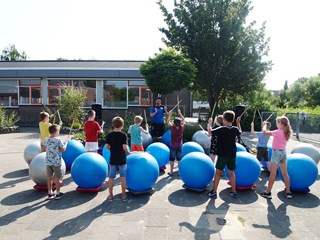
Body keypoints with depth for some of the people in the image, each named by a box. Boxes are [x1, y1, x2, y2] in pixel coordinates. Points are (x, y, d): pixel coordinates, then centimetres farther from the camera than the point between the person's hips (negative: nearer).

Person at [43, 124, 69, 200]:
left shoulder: (46, 140, 1)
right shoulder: (58, 140, -16)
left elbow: (44, 148, 13)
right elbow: (63, 149, -15)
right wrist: (66, 142, -4)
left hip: (48, 161, 5)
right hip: (56, 162, -5)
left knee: (49, 177, 13)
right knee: (57, 178, 6)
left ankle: (50, 193, 23)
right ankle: (58, 194, 14)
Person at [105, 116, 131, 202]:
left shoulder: (110, 135, -2)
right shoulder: (123, 135, -11)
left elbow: (107, 146, 0)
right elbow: (124, 147, -16)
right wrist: (129, 153, 2)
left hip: (113, 159, 2)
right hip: (122, 159, -2)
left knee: (111, 177, 10)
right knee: (123, 177, 9)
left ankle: (110, 195, 16)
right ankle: (123, 195, 15)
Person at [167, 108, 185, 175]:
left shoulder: (172, 128, -18)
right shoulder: (181, 127, -13)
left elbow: (168, 121, -4)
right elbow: (183, 120, 4)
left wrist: (169, 114, 1)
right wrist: (180, 113, 7)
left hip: (172, 146, -2)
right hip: (179, 146, 2)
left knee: (172, 159, 8)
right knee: (179, 159, 10)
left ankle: (171, 171, 16)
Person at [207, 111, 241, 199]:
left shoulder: (221, 129, -13)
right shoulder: (235, 129, 1)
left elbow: (210, 132, -11)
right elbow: (240, 132, 24)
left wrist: (210, 123, 3)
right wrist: (238, 123, 34)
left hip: (222, 154, -4)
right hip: (232, 155, 4)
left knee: (218, 172, 3)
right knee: (231, 172, 14)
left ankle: (214, 192, 7)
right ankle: (234, 192, 20)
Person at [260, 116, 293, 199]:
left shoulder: (278, 132, -18)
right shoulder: (286, 132, 5)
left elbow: (264, 132, -19)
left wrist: (264, 125, -2)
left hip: (277, 152, -7)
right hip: (283, 152, 7)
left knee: (273, 173, -2)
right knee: (285, 173, 14)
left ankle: (268, 192, 4)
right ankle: (288, 192, 20)